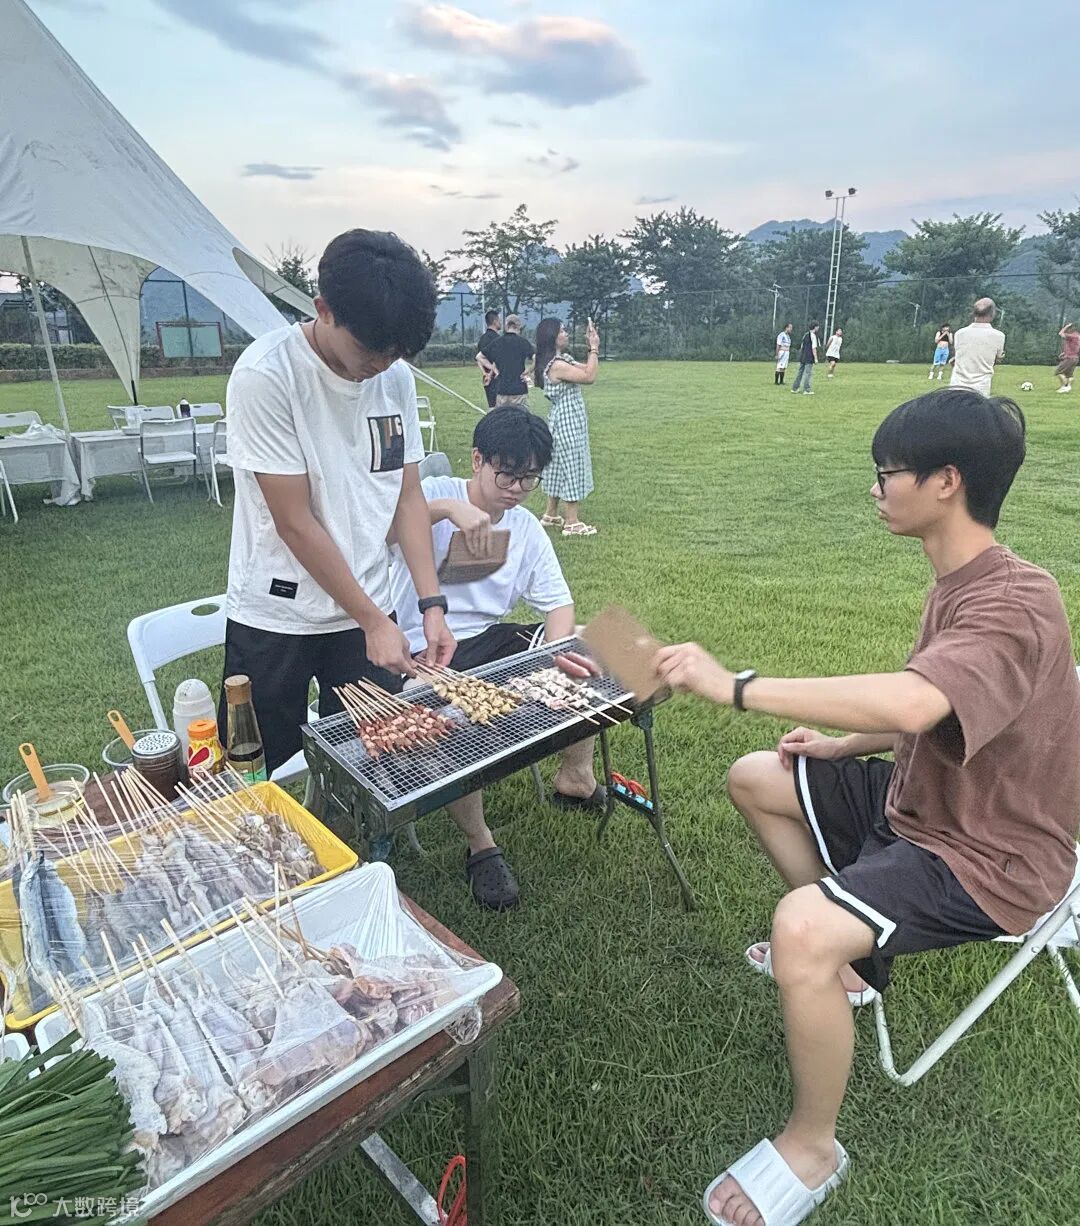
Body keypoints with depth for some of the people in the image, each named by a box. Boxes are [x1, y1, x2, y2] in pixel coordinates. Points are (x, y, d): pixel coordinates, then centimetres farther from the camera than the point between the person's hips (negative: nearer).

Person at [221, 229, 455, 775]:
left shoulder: (396, 377, -1)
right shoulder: (265, 375, -18)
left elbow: (408, 497, 3)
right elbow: (295, 523, -17)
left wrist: (432, 604, -6)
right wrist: (373, 620, -14)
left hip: (367, 608, 5)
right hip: (276, 618, -4)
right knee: (262, 776, 10)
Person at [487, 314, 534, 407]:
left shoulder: (496, 342, 7)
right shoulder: (523, 342, -4)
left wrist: (494, 369, 11)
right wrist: (528, 371, -3)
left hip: (501, 390, 4)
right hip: (519, 390, -3)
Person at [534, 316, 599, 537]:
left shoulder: (563, 359, 9)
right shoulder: (556, 365, -21)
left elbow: (587, 369, 16)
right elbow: (590, 377, -23)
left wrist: (592, 348, 5)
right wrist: (594, 347, -15)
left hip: (569, 422, 10)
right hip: (567, 422, -10)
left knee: (560, 468, 15)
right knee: (573, 468, -5)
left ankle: (551, 515, 25)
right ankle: (572, 523, 2)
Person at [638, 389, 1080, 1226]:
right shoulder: (962, 583, 3)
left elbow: (910, 703, -47)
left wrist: (735, 686, -41)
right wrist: (842, 745, 2)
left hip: (987, 859, -10)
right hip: (923, 803, 10)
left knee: (801, 928, -32)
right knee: (754, 779, 13)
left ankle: (813, 1147, -3)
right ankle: (842, 956, 25)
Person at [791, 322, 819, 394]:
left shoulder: (806, 334, 13)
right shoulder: (813, 335, -11)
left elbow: (801, 346, 18)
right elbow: (814, 348, -15)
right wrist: (816, 358, -13)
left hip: (802, 358, 8)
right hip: (809, 359, -8)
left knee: (800, 372, 13)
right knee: (808, 373, -4)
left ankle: (794, 388, 15)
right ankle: (807, 390, -4)